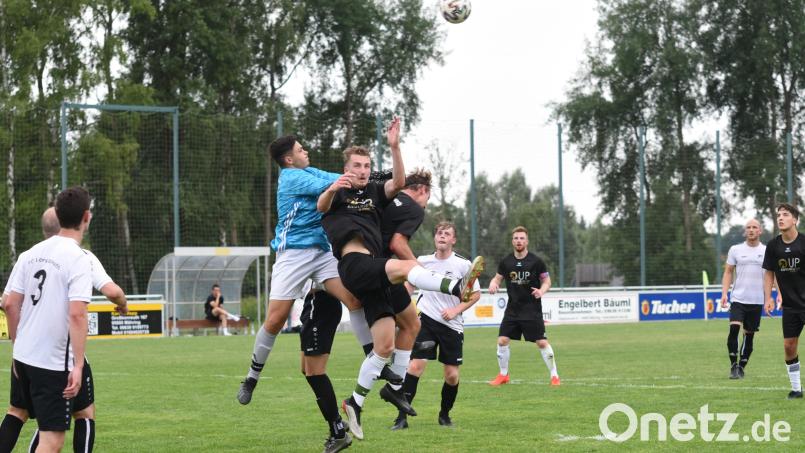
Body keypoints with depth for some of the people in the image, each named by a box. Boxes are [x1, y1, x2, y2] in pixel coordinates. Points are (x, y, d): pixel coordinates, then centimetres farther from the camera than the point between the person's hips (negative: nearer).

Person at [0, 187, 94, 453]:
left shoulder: (31, 253, 8)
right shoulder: (78, 259, -12)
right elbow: (76, 314, -20)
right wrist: (78, 365, -19)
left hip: (23, 355, 7)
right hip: (55, 361, -7)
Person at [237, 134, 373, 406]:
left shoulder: (309, 172, 15)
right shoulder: (292, 177, -9)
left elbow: (346, 179, 9)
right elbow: (332, 185, -12)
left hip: (321, 251, 7)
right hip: (293, 254, -7)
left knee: (355, 299, -12)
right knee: (275, 321, -5)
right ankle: (252, 377, 12)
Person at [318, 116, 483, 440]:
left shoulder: (375, 192, 24)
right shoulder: (338, 193, 13)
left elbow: (398, 183, 3)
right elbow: (321, 206, -11)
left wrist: (394, 147, -11)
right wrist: (332, 189, -34)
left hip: (374, 274, 6)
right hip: (354, 264, -6)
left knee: (385, 345, 1)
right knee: (405, 267, -34)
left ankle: (355, 403, 11)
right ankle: (456, 287, -58)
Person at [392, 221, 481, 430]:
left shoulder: (463, 264, -3)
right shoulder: (423, 261, 3)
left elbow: (475, 294, 4)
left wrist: (456, 310, -8)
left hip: (452, 325, 0)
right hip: (425, 319, 0)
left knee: (452, 375, 1)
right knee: (415, 365, -14)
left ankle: (444, 415, 25)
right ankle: (402, 417, -11)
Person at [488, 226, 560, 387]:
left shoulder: (536, 261, -7)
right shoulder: (506, 261, 1)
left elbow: (547, 280, 1)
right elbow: (498, 277, 13)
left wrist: (542, 290, -20)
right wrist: (493, 284, -11)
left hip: (532, 309, -3)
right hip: (512, 309, 3)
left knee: (542, 343, -6)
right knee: (502, 340, -3)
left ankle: (554, 376, 7)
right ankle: (503, 375, 15)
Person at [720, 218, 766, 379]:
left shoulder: (767, 251, 5)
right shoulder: (735, 250, 5)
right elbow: (728, 272, 8)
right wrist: (724, 293, -4)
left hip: (757, 301, 1)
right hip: (738, 298, -1)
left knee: (749, 335, 5)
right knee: (734, 329, -18)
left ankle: (741, 368, 17)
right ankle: (733, 365, -6)